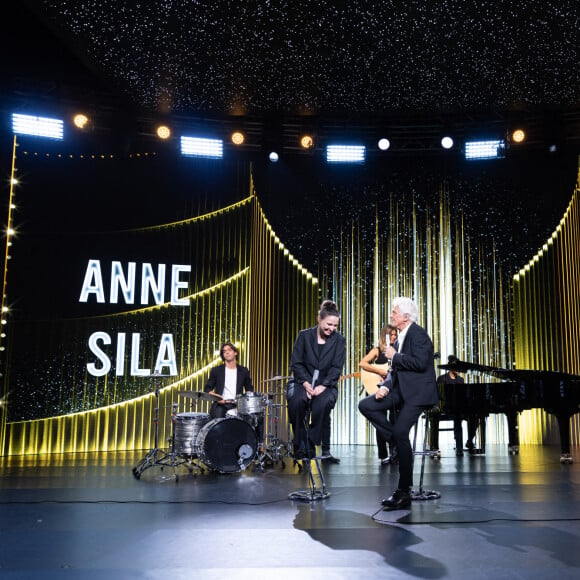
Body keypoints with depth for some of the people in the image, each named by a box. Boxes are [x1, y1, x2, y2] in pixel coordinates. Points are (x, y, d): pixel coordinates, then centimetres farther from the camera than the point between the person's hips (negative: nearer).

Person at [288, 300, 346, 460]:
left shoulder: (339, 340, 3)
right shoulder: (304, 335, 3)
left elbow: (336, 368, -4)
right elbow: (296, 363, -1)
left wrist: (323, 386, -19)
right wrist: (305, 383, -16)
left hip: (326, 384, 0)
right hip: (303, 382, 0)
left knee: (323, 403, -34)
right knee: (296, 401, -32)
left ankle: (311, 446, -17)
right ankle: (299, 447, -14)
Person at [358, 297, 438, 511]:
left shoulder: (418, 334, -9)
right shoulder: (399, 339, 18)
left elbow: (420, 362, -23)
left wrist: (394, 356, -12)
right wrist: (385, 386, -1)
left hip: (418, 391, -9)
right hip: (401, 390, 9)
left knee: (400, 432, -18)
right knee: (366, 405, -6)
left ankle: (404, 492, -8)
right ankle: (399, 442, 0)